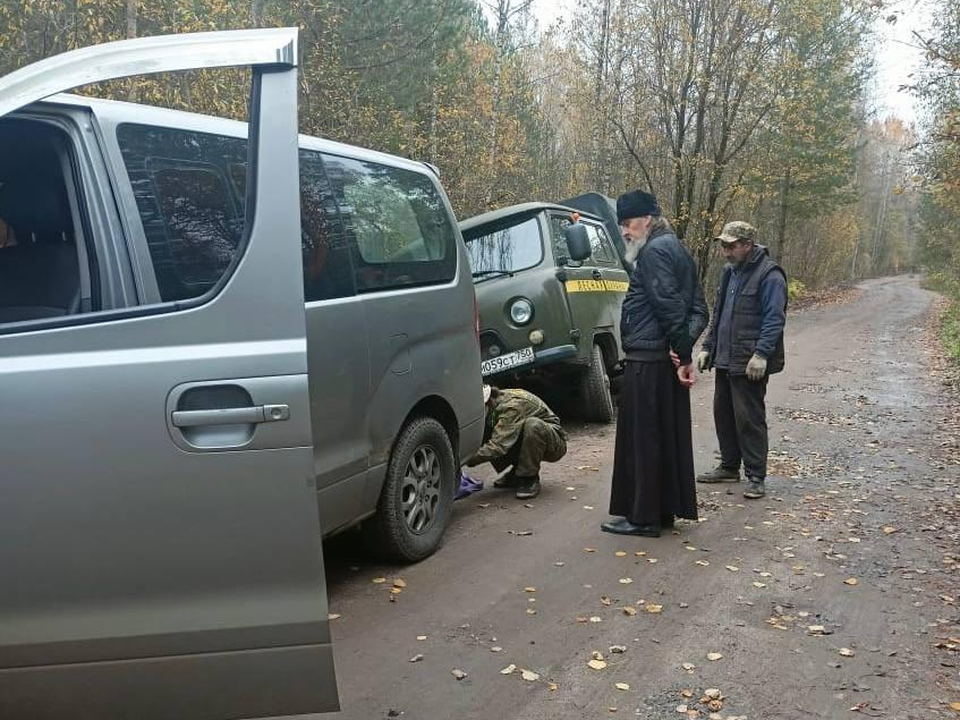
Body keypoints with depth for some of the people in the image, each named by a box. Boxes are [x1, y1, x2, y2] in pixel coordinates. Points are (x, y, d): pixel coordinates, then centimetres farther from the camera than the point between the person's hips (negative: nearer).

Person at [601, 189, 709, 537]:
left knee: (642, 437, -3)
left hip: (648, 361, -10)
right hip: (669, 360, 10)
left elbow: (669, 307, -20)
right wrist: (685, 352, 4)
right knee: (669, 435, 14)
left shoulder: (654, 252, -12)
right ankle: (666, 509, 23)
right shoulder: (676, 249, 18)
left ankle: (644, 516, 4)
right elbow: (698, 309, 14)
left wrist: (683, 352, -17)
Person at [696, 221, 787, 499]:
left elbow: (774, 320, -17)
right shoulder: (730, 272, 16)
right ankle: (729, 467, 27)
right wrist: (708, 348, 17)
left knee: (749, 419, -5)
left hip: (749, 364, -8)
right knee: (723, 413, 14)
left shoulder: (769, 275, -11)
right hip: (724, 361, 9)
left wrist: (761, 354, -23)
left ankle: (756, 477, 3)